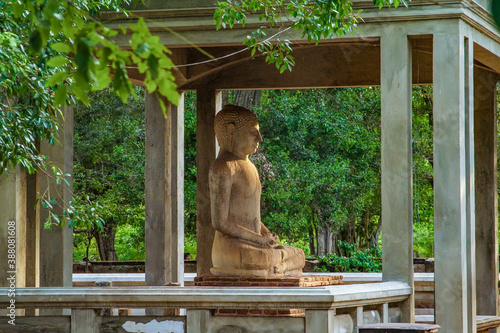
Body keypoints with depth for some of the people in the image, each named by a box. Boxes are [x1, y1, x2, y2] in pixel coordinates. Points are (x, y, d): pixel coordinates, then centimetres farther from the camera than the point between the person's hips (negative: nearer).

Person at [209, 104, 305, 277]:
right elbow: (220, 222, -16)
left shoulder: (249, 168, 20)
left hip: (252, 248, 9)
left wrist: (268, 236, 4)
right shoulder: (223, 168, -11)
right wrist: (260, 239, -12)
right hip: (231, 250, -9)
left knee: (298, 257, -1)